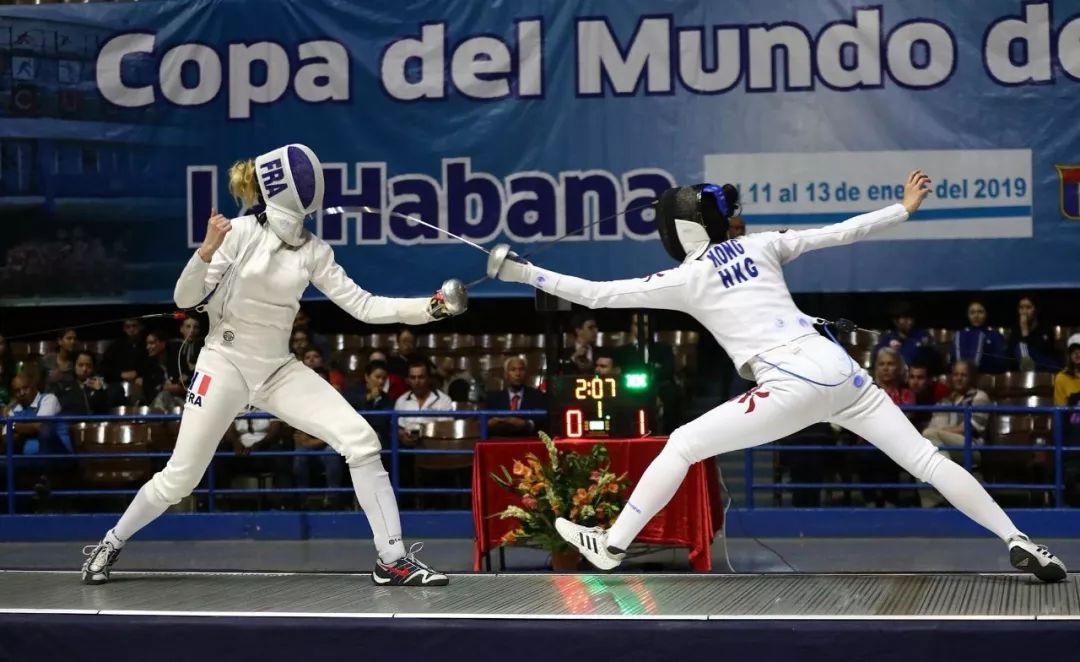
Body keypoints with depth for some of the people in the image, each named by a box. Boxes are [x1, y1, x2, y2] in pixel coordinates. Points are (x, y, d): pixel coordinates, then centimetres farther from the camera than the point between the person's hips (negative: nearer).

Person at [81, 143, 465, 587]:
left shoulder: (314, 251, -1)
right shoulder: (239, 232, -14)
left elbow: (363, 306, -3)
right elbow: (185, 299, -13)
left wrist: (431, 307, -13)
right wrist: (207, 251, -31)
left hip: (279, 370, 4)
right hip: (224, 365, -4)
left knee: (361, 441, -15)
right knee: (180, 479, -1)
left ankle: (392, 560, -9)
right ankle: (110, 545, 27)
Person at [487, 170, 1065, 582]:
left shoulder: (684, 279, 4)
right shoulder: (759, 244, 17)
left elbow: (596, 295, 3)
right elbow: (840, 233, 17)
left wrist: (522, 272, 8)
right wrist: (905, 209, 28)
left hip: (795, 387, -5)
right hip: (840, 370, 6)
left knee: (682, 445, 8)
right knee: (927, 461, 10)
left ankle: (611, 546, 12)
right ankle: (1019, 544, 3)